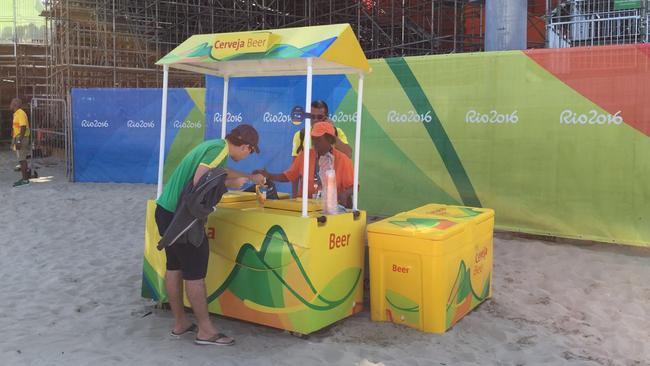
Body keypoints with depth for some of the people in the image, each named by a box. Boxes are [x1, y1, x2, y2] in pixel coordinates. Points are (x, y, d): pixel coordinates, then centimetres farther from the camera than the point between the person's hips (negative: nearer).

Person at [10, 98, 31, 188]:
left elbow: (23, 128, -23)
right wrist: (14, 141, 24)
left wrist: (19, 141, -25)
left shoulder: (21, 114, -16)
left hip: (21, 139, -10)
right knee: (22, 159, 13)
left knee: (21, 159, -8)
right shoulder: (17, 114, 16)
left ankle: (25, 180, -5)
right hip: (18, 139, 10)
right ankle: (25, 177, 18)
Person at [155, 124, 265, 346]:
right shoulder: (219, 149, -16)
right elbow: (199, 181, -28)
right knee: (195, 272, -2)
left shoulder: (216, 145, 14)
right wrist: (231, 184, -15)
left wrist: (250, 178, 43)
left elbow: (224, 172, 35)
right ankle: (205, 330, 8)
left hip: (167, 210, 10)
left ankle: (180, 323, 28)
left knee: (175, 267, 15)